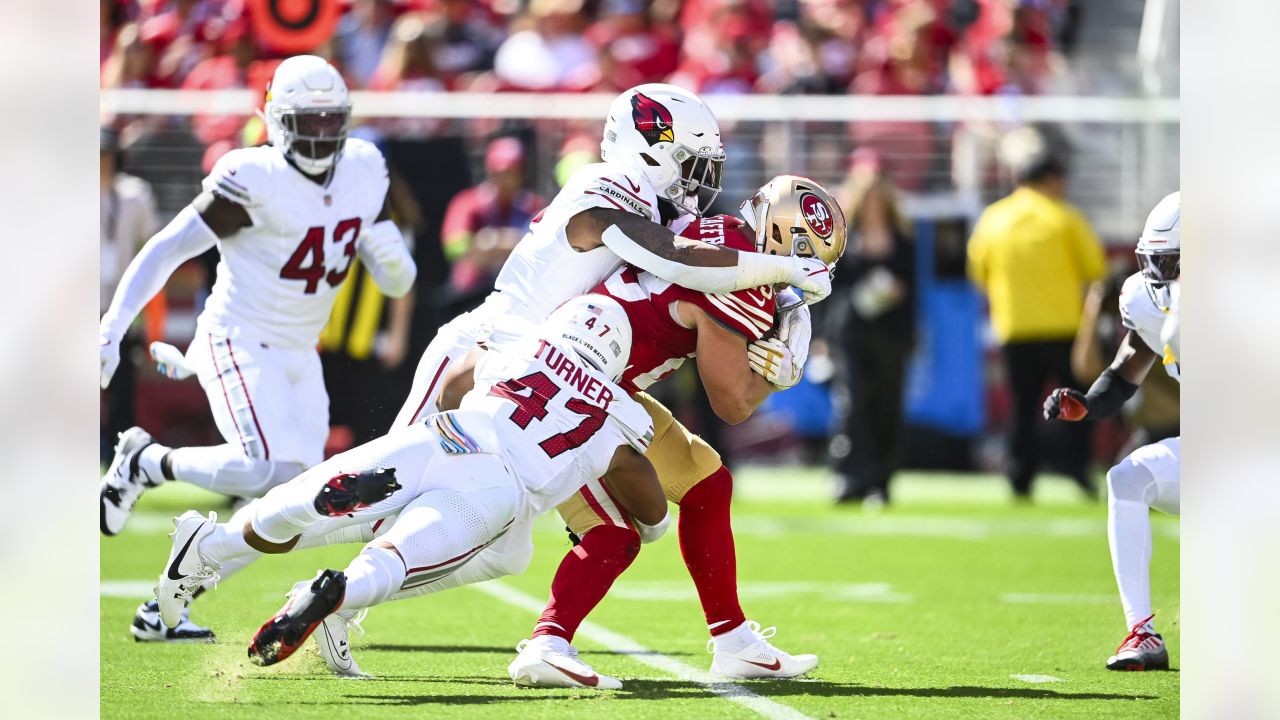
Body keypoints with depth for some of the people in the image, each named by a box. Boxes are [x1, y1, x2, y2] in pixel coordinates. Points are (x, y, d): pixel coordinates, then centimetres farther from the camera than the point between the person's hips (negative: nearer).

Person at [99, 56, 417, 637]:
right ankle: (146, 463, -2)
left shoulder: (363, 175, 2)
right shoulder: (255, 182, -17)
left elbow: (397, 282, 9)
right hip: (240, 344, -7)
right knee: (269, 470, -26)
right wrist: (111, 330, -19)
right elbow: (165, 251, -13)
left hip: (298, 356, 7)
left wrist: (391, 259, -16)